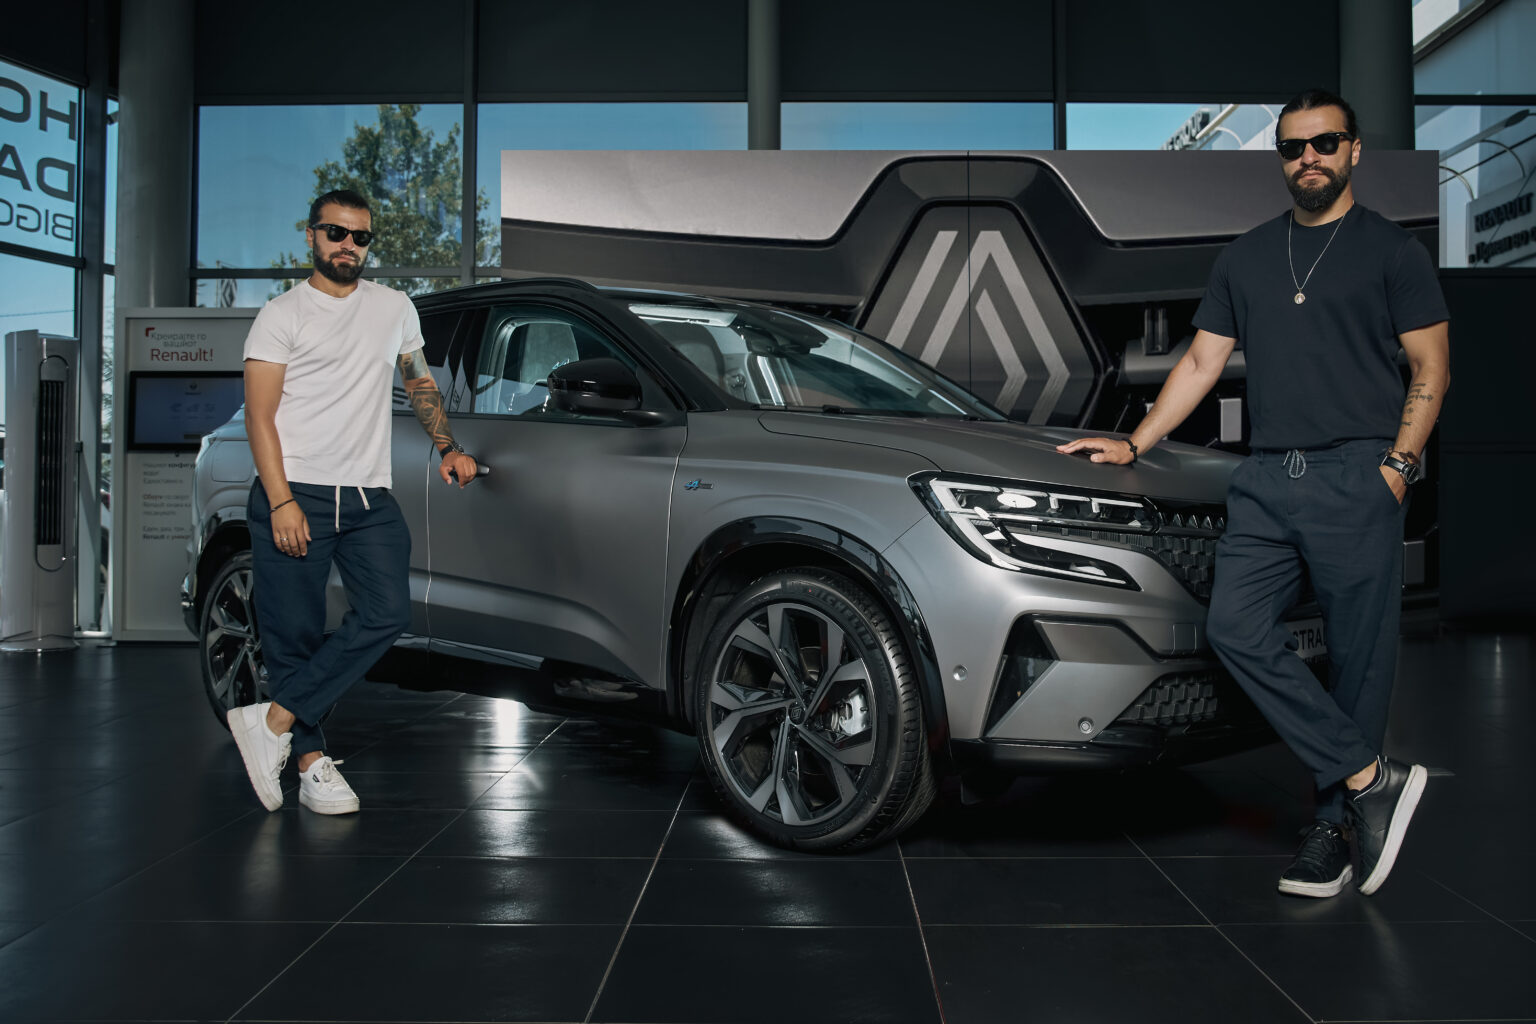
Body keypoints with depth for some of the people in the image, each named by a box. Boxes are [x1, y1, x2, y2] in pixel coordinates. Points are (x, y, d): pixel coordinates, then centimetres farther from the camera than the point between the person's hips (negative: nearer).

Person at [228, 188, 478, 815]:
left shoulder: (395, 309, 16)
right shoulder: (281, 316, 2)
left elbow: (419, 384, 29)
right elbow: (260, 416, -4)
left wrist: (448, 448, 14)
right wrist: (281, 502, -15)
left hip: (369, 497, 4)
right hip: (295, 495, -3)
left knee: (387, 612, -14)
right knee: (294, 633, -2)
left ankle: (273, 722, -9)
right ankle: (311, 763, 7)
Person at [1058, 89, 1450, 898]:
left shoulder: (1392, 251, 7)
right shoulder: (1247, 257, 19)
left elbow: (1431, 367, 4)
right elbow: (1202, 362, 18)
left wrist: (1396, 465, -8)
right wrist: (1134, 444, 10)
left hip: (1356, 478, -4)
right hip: (1266, 480, 4)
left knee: (1358, 657, -2)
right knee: (1236, 630, -11)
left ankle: (1335, 827, 9)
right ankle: (1370, 778, -4)